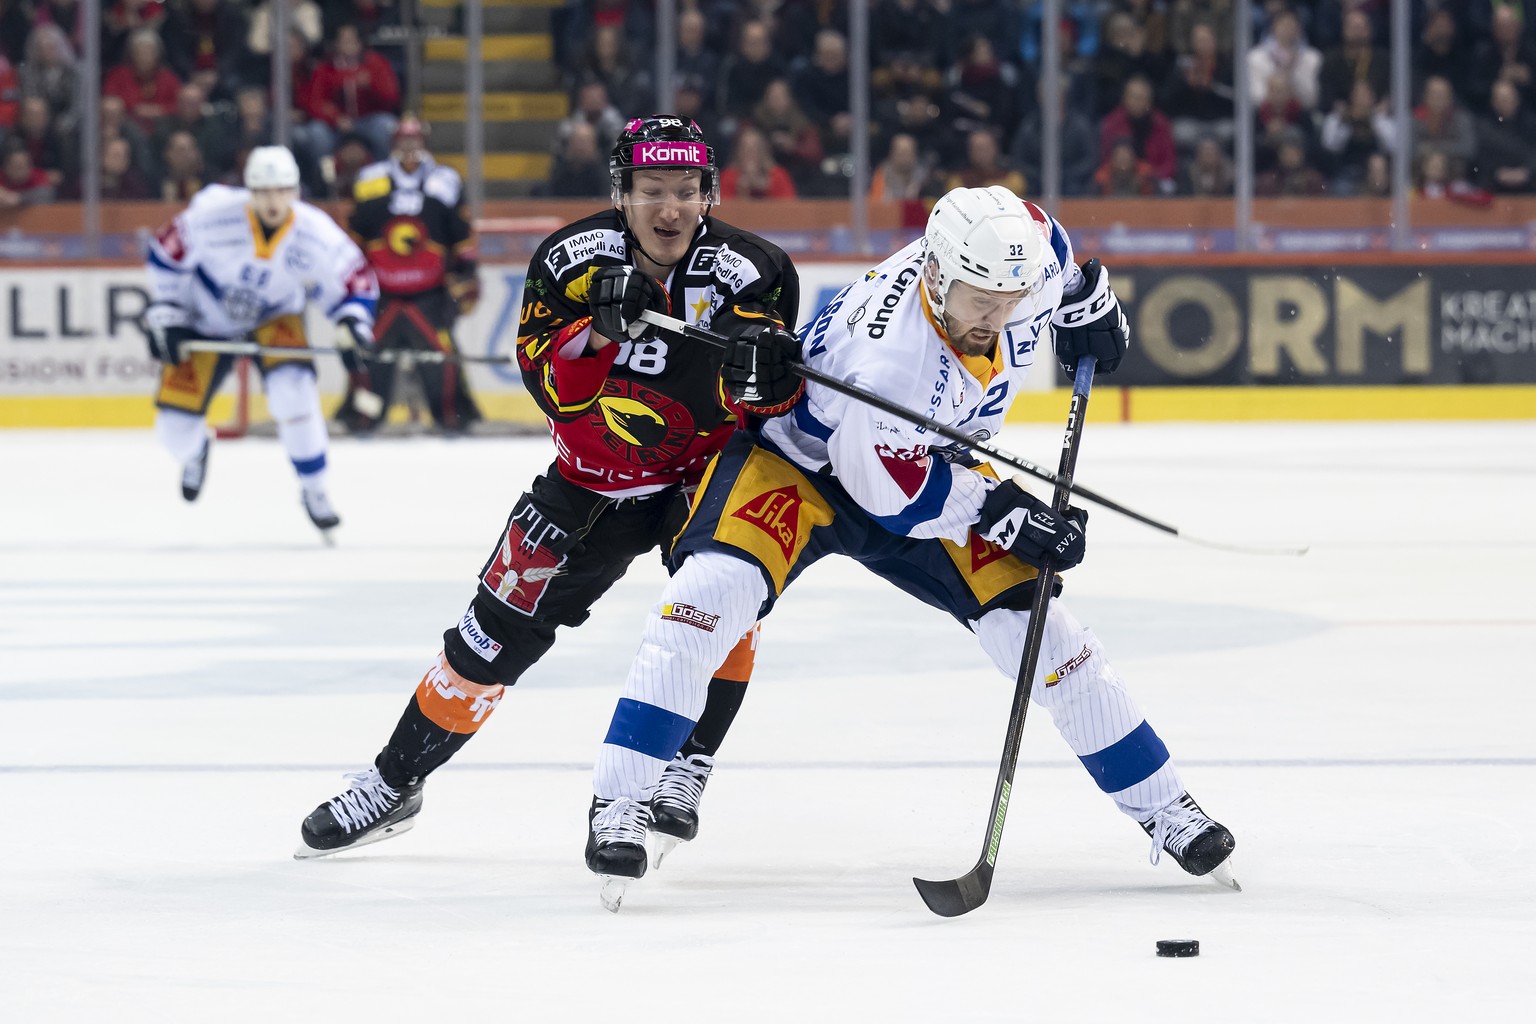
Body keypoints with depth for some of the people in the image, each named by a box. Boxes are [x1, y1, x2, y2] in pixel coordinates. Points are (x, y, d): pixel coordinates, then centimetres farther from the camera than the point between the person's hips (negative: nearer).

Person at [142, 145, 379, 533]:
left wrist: (352, 319, -33)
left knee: (293, 391, -29)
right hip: (205, 321, 0)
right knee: (175, 428, -5)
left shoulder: (316, 235, -24)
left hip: (273, 319, 0)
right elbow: (167, 253, -13)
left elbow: (356, 281, -13)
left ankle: (313, 489, -7)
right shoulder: (214, 214, -28)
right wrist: (165, 316, -12)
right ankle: (195, 452, 37)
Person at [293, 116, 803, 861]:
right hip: (592, 479, 2)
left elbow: (777, 395, -26)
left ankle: (683, 773, -20)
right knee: (499, 628, 2)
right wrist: (600, 330, -39)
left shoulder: (749, 272, -21)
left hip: (707, 470, -2)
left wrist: (761, 370, -49)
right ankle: (394, 783, 20)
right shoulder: (573, 261, -16)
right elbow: (548, 382, -20)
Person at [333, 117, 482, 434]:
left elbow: (463, 237, 8)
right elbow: (353, 236, 11)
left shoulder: (445, 183, 3)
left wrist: (466, 276, 4)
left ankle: (453, 412, 1)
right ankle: (361, 414, 6)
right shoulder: (370, 183, 3)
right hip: (382, 294, 1)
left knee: (440, 350, -10)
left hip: (430, 293, -1)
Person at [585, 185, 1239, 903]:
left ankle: (1161, 806, 11)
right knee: (719, 584, -30)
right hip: (796, 453, -6)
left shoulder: (1021, 243, -23)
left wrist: (1085, 302, 7)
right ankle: (619, 803, -24)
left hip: (928, 462, 6)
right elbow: (892, 494, -26)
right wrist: (1003, 514, -24)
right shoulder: (893, 360, -40)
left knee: (1029, 616, -3)